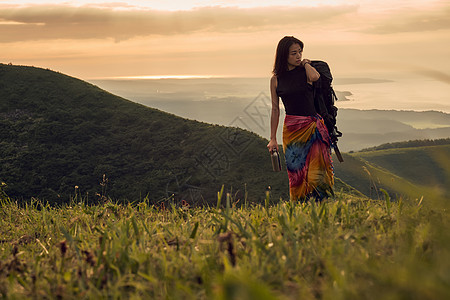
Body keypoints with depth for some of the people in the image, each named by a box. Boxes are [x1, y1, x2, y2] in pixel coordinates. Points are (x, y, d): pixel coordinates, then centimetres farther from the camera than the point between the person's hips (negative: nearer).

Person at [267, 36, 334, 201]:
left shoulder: (305, 71, 3)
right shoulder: (276, 79, 7)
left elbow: (315, 77, -24)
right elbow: (275, 109, 11)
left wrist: (306, 63, -3)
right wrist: (273, 138, 11)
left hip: (313, 126, -1)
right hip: (291, 129, 1)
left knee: (316, 172, -9)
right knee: (296, 174, 2)